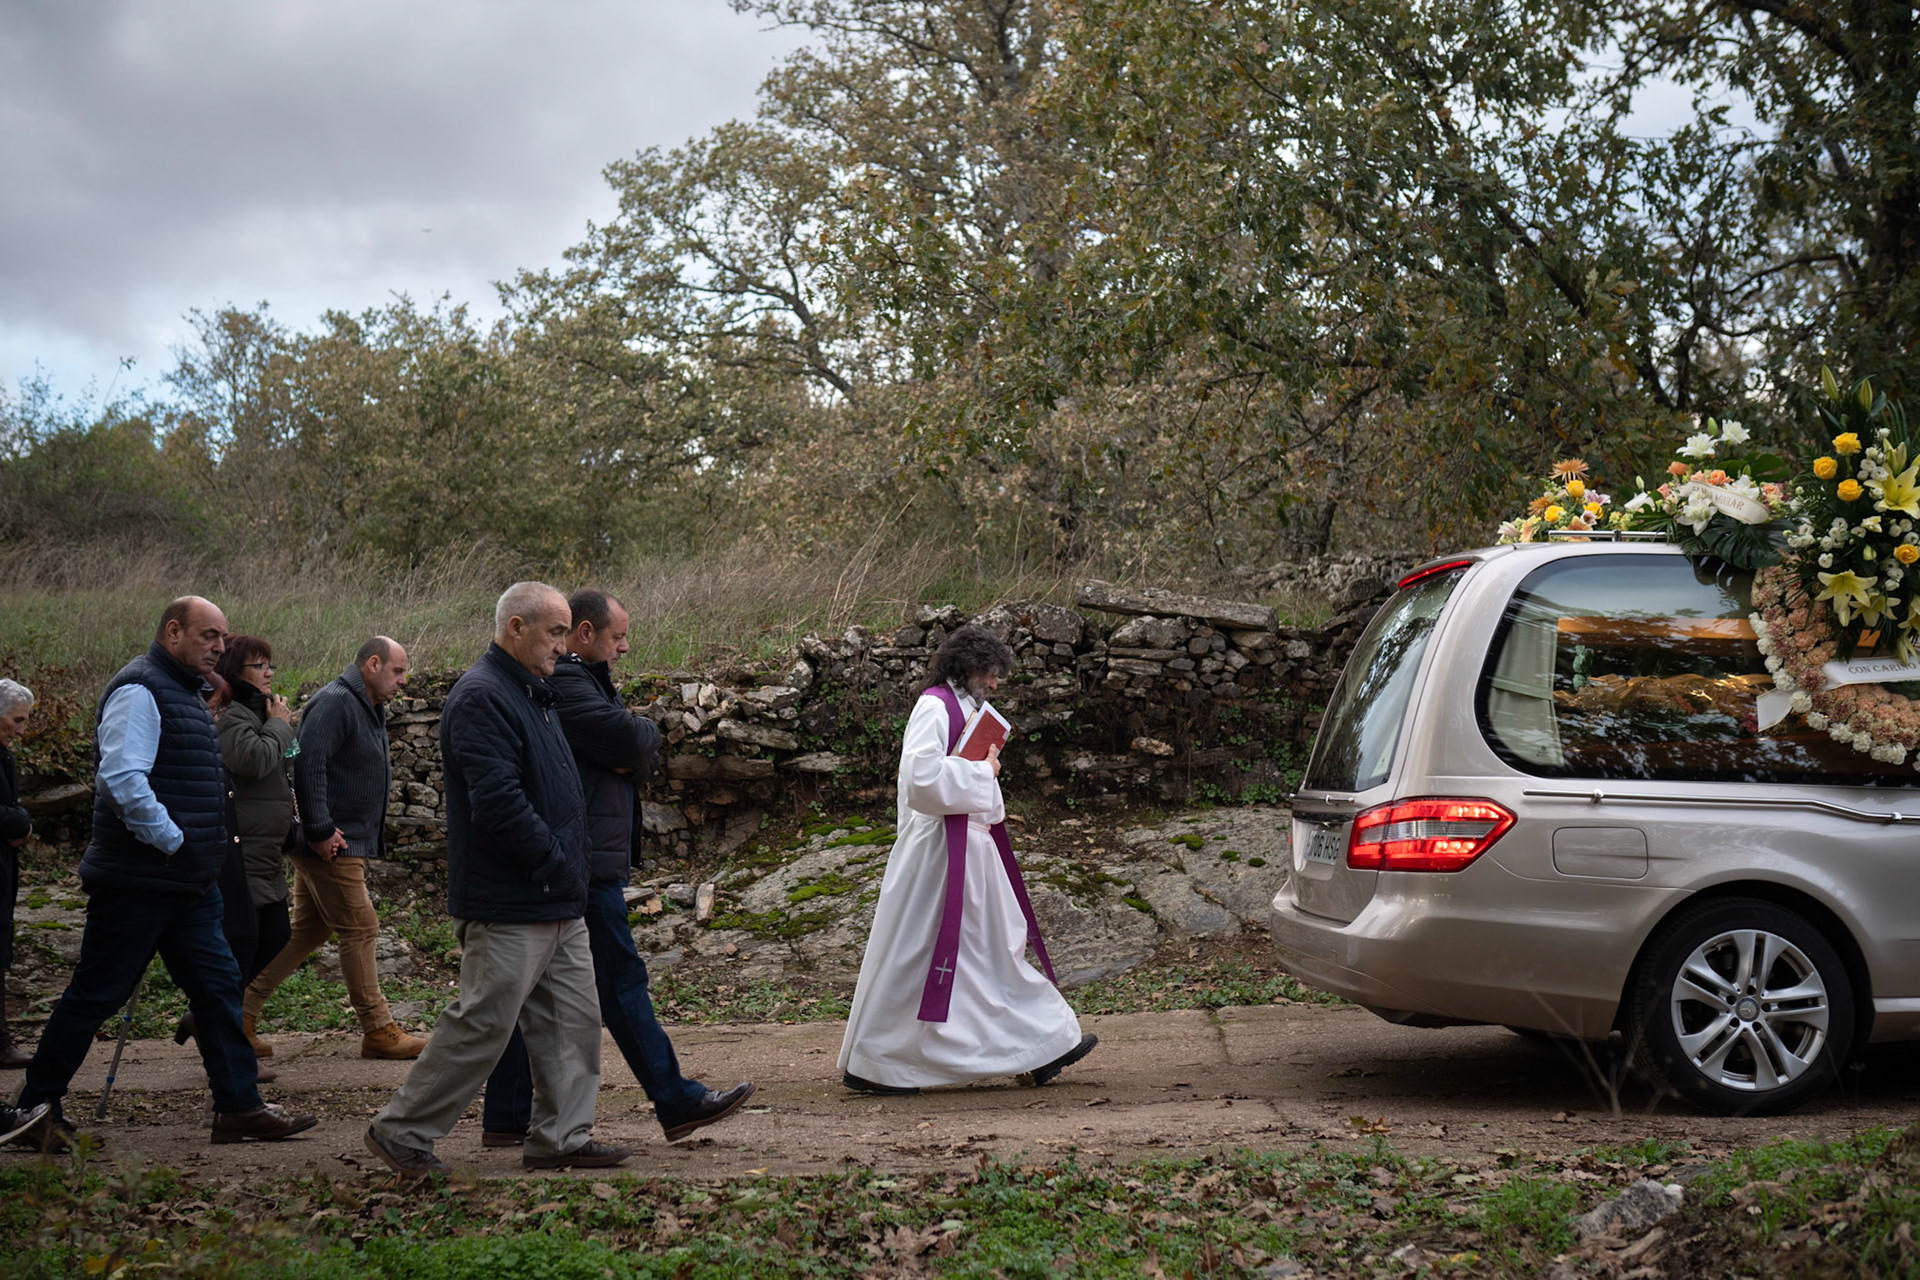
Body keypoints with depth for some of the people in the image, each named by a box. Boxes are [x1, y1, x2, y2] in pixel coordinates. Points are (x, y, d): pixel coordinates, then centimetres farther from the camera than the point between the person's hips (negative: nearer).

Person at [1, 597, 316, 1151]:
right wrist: (174, 842, -19)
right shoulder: (140, 690, -14)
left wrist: (211, 843, 16)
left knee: (218, 985, 6)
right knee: (96, 994, -1)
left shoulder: (186, 692, 18)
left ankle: (238, 1104, 10)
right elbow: (123, 778, -24)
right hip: (139, 881, -9)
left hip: (187, 882, 10)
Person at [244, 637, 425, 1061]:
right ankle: (378, 1031, 2)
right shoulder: (335, 703, -15)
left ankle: (240, 1014, 17)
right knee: (360, 930, -5)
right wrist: (321, 830, -24)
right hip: (332, 847, -10)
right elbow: (308, 764, -25)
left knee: (308, 930, 12)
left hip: (344, 844, 10)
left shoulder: (367, 708, 18)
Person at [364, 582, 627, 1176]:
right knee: (483, 1023, -5)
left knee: (573, 1017, 11)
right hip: (509, 906, -10)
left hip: (558, 904, 10)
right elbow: (499, 802, -24)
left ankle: (562, 1135, 18)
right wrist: (556, 864, -16)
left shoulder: (533, 693, 18)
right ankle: (401, 1129, 6)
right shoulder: (481, 697, -16)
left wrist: (570, 870, 18)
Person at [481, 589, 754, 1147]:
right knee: (620, 979, -3)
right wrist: (645, 731, 2)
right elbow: (632, 742, -20)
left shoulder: (576, 682, 21)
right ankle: (677, 1102, 4)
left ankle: (506, 1119, 12)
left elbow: (641, 759, 17)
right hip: (583, 867, -11)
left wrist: (633, 753, -5)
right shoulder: (565, 685, -14)